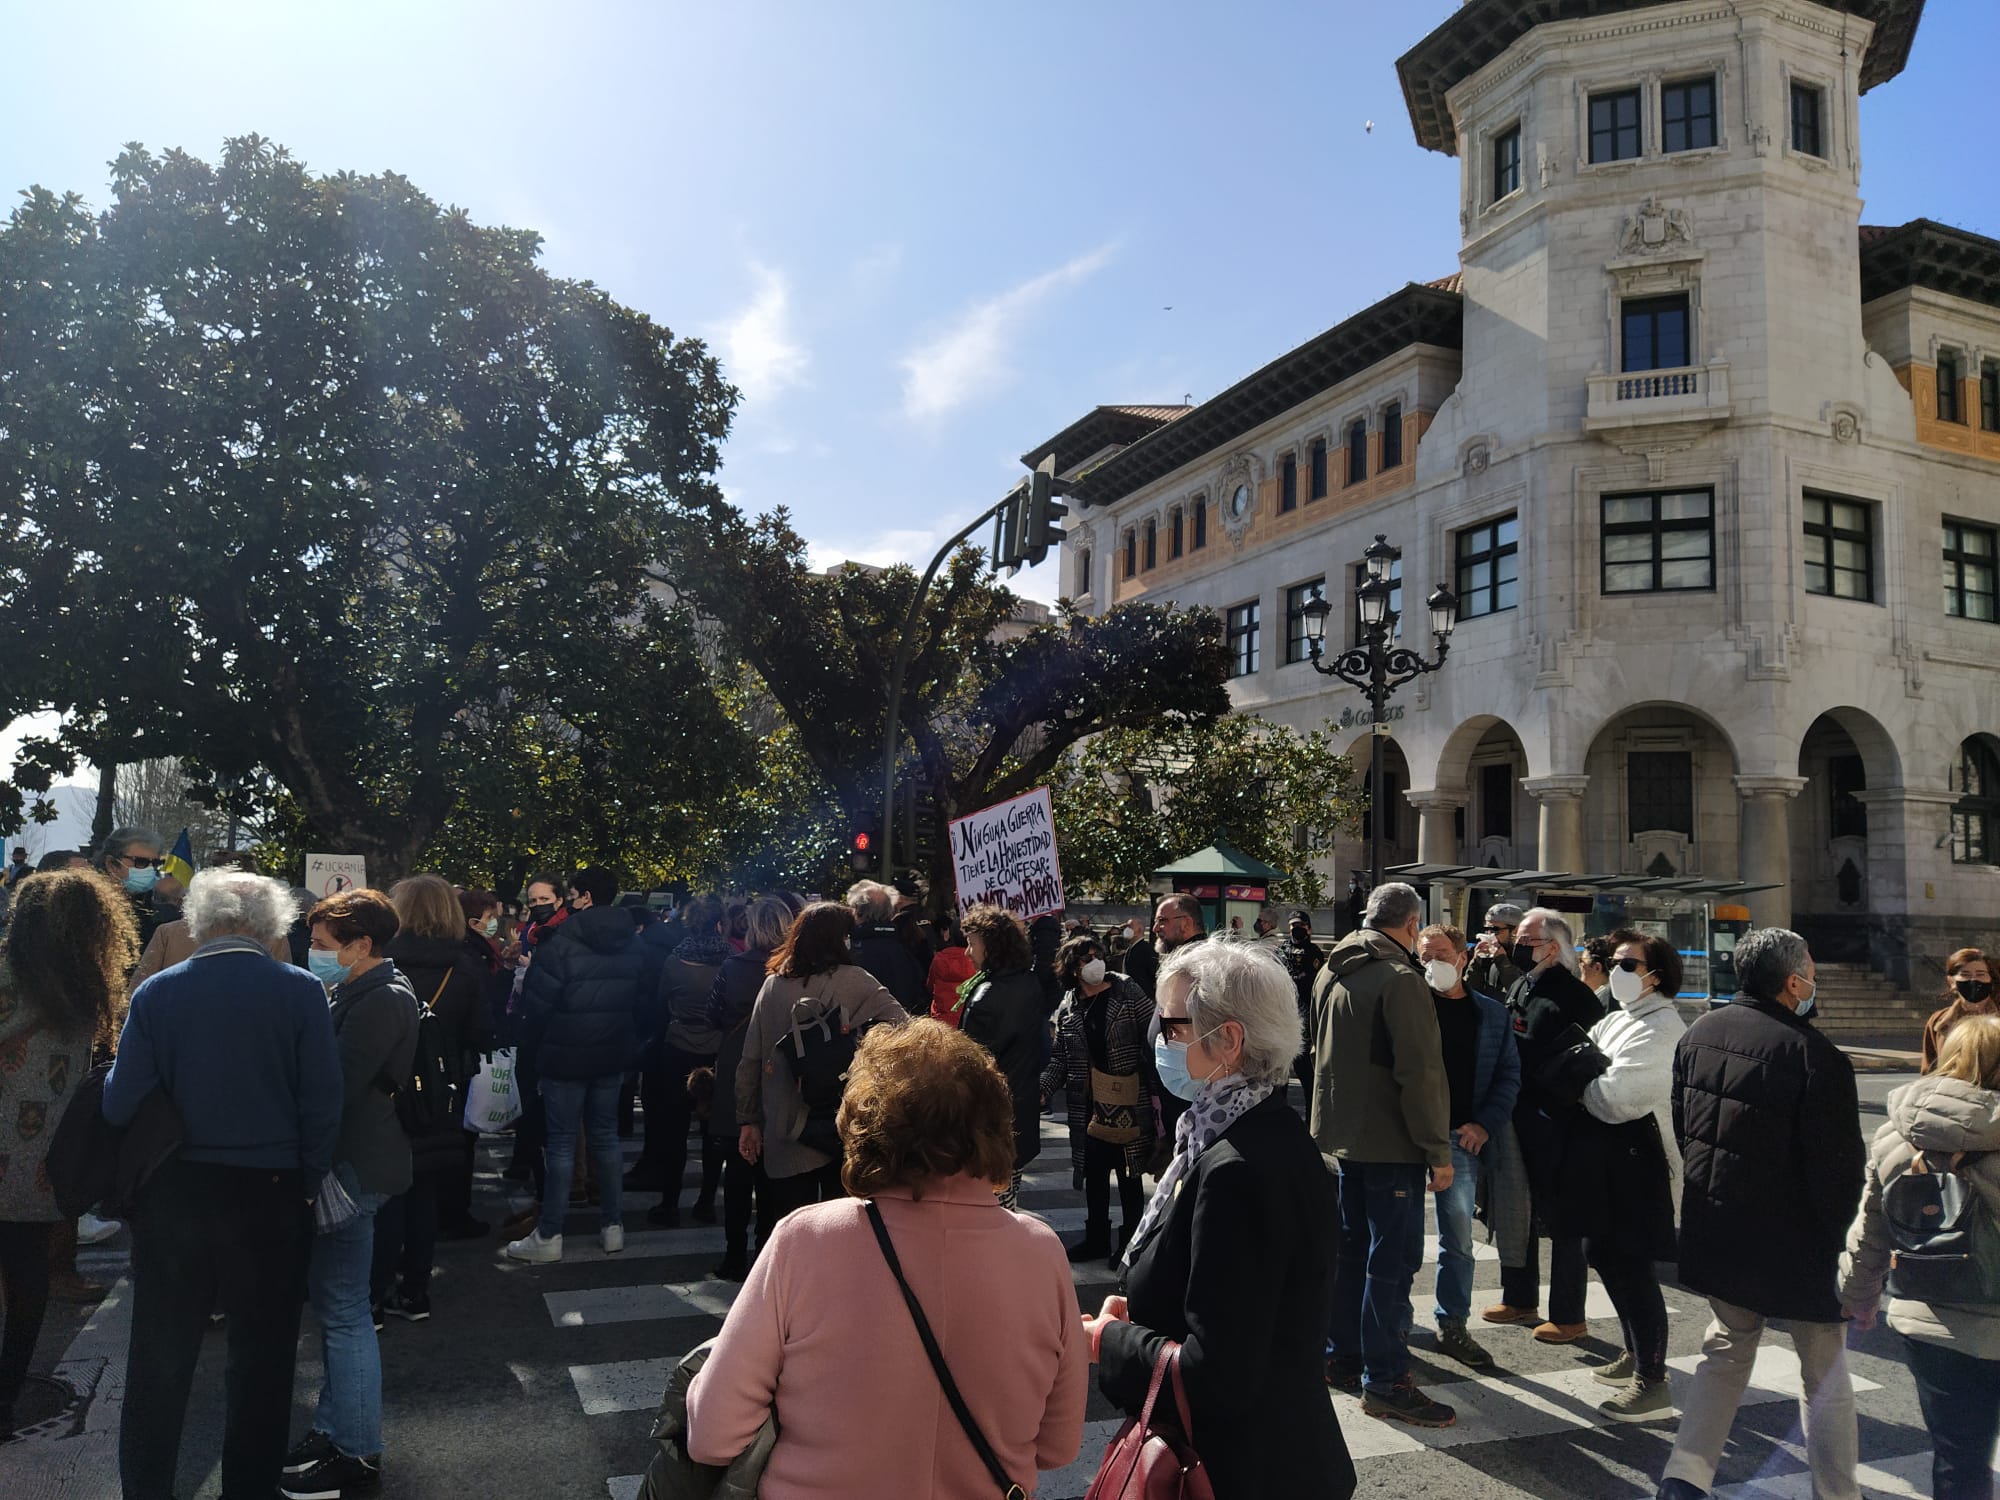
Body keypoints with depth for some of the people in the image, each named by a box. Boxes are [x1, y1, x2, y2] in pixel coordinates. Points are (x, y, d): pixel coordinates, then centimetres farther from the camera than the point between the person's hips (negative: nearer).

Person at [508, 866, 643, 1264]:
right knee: (606, 1135, 13)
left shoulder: (560, 942, -17)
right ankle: (613, 1227, 18)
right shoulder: (632, 944, 3)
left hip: (564, 1056, -5)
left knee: (561, 1141, 1)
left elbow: (537, 1002, -13)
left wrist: (531, 1048, 2)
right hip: (612, 1056, 5)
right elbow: (639, 1000, 9)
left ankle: (549, 1236, 7)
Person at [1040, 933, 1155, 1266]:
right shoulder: (1067, 1010, 4)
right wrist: (1043, 1088, -9)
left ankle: (1130, 1241, 22)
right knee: (1094, 1176, 15)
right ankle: (1096, 1240, 30)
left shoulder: (1127, 994, -7)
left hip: (1128, 1105, -4)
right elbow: (1060, 1059, 6)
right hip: (1089, 1108, 4)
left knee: (1128, 1176, 9)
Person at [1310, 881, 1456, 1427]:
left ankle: (1343, 1357, 27)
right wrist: (1438, 1151, -15)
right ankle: (1384, 1381, 4)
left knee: (1350, 1248, 17)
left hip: (1341, 1137, 8)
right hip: (1390, 1143, -8)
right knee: (1393, 1259, -1)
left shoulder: (1331, 974, 9)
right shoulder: (1401, 980, -18)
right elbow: (1421, 1073, -20)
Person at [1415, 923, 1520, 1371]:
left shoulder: (1492, 1014, 7)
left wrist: (1485, 1124, -5)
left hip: (1462, 1137, 2)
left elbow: (1509, 1075, 7)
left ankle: (1453, 1326, 21)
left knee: (1458, 1239, 8)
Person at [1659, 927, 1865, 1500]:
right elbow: (1839, 1168, -16)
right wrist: (1838, 1237, -1)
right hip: (1791, 1240, -6)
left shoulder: (1700, 1032, -1)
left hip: (1711, 1231, 6)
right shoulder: (1816, 1056, -21)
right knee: (1825, 1374, 12)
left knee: (1727, 1350, 21)